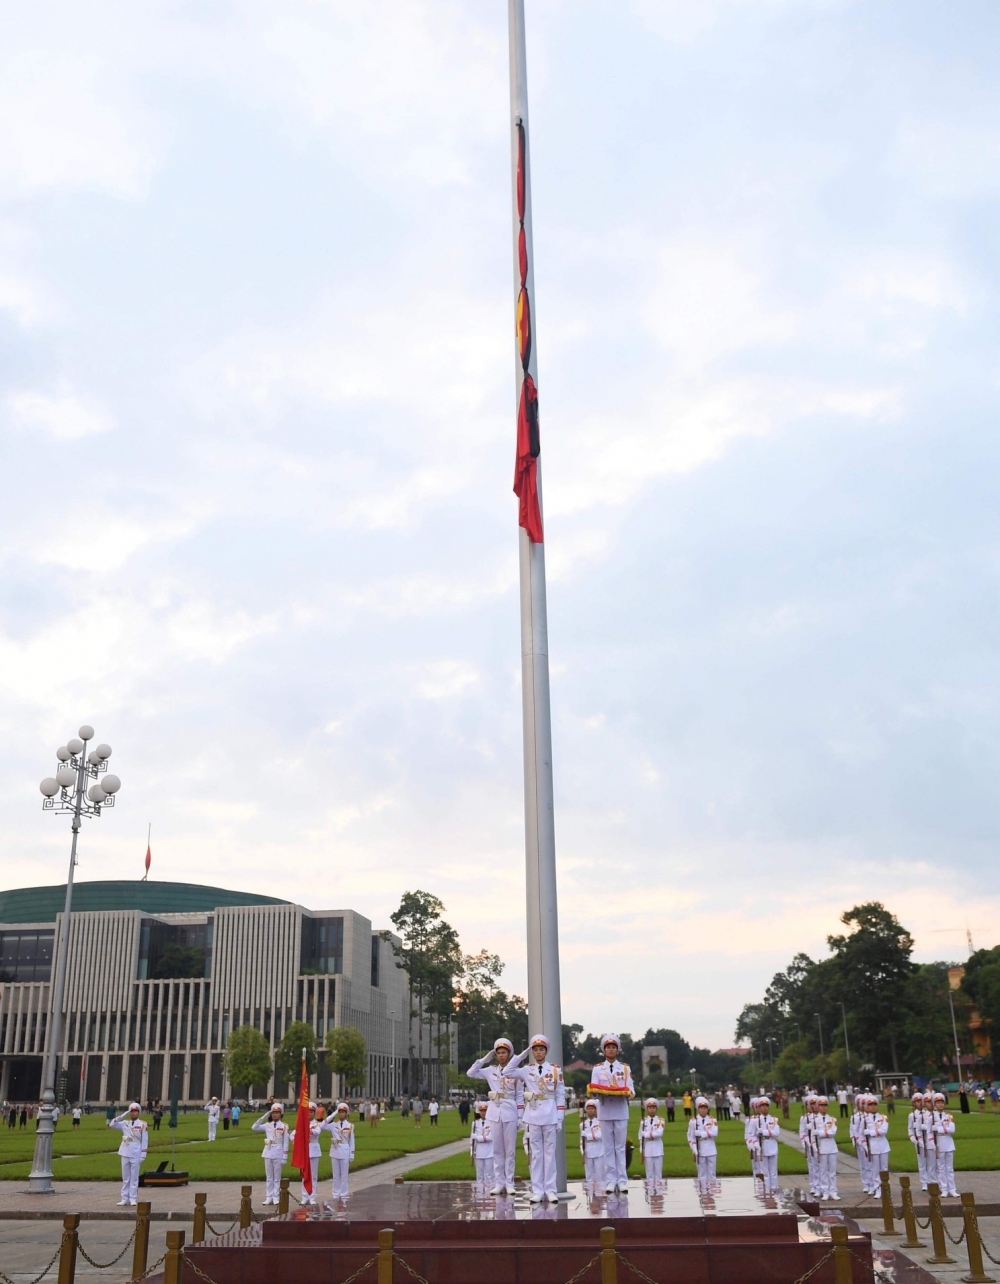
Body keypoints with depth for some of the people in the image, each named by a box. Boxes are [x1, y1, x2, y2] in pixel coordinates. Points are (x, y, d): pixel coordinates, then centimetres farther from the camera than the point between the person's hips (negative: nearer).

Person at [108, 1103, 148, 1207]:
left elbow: (145, 1141, -4)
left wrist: (143, 1156, -8)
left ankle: (133, 1198, 4)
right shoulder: (125, 1123, 7)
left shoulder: (142, 1124, -3)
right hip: (125, 1154, 4)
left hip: (136, 1154, -4)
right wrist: (123, 1115, -10)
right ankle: (124, 1198, 14)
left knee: (134, 1177, 0)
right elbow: (112, 1124, -3)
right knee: (125, 1177, 9)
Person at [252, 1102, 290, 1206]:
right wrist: (264, 1117, -8)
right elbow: (254, 1128, -4)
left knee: (277, 1177, 3)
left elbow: (285, 1142, -4)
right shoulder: (267, 1125, 6)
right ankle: (269, 1197, 13)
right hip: (268, 1152, 3)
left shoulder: (284, 1126, -3)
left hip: (278, 1153, -3)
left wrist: (284, 1157, -8)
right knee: (269, 1177, 8)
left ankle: (276, 1197, 9)